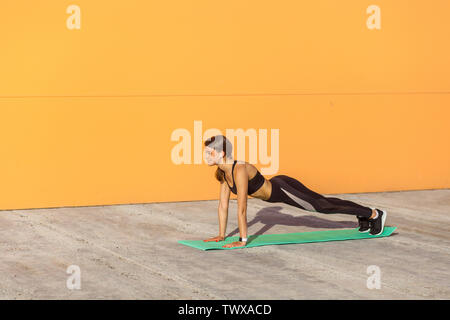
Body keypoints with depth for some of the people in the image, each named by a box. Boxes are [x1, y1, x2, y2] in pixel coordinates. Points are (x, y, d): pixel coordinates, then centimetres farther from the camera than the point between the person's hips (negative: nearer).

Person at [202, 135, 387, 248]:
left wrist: (242, 240, -30)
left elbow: (241, 207, -33)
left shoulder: (239, 170, -33)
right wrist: (221, 235, 1)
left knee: (324, 206, 5)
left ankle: (374, 214, 20)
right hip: (275, 189, 8)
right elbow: (223, 204, 1)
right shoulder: (222, 172, -7)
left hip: (284, 190, -8)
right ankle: (363, 215, 40)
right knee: (323, 203, 22)